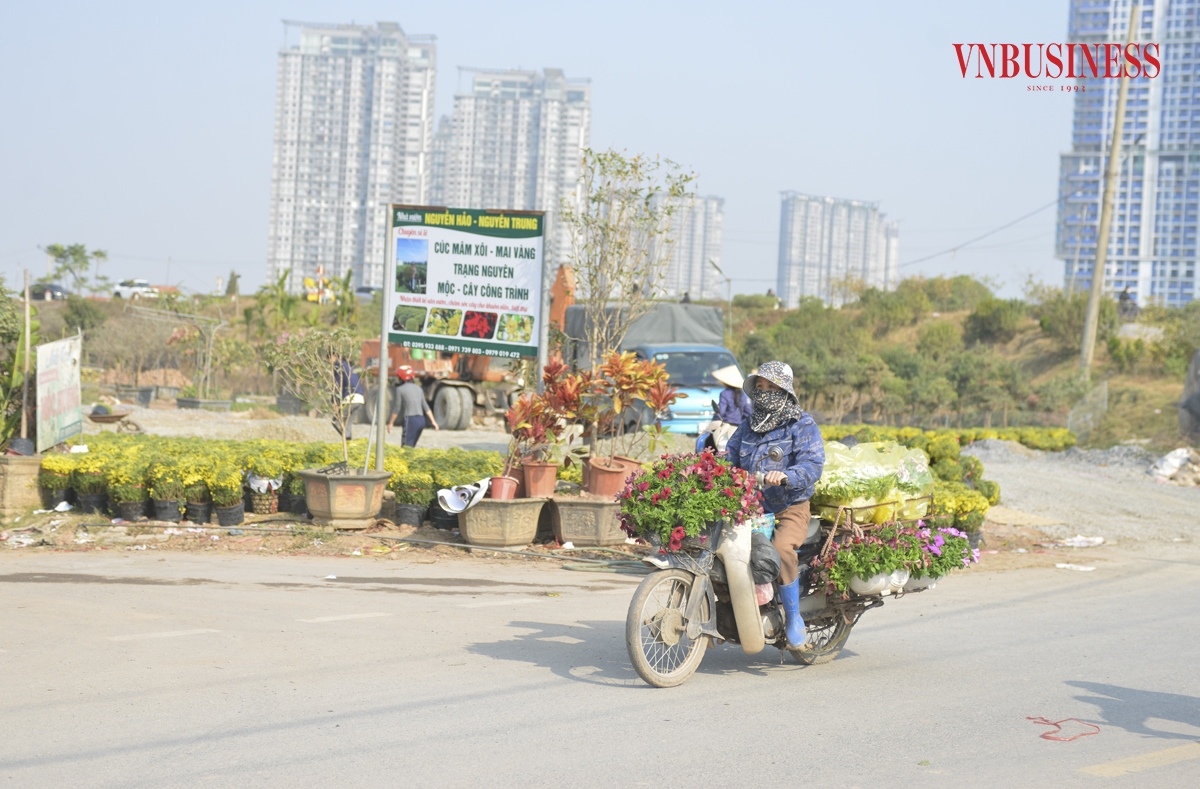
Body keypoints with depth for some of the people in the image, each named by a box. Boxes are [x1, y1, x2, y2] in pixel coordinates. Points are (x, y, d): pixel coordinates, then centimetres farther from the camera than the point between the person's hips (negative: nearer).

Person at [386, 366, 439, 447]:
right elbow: (425, 407, 11)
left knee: (406, 447, -8)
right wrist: (433, 421, 12)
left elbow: (396, 409, -6)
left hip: (409, 420, -7)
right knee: (410, 447, 14)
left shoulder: (400, 389, -6)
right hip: (421, 420, 7)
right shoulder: (418, 389, 14)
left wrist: (390, 423, 2)